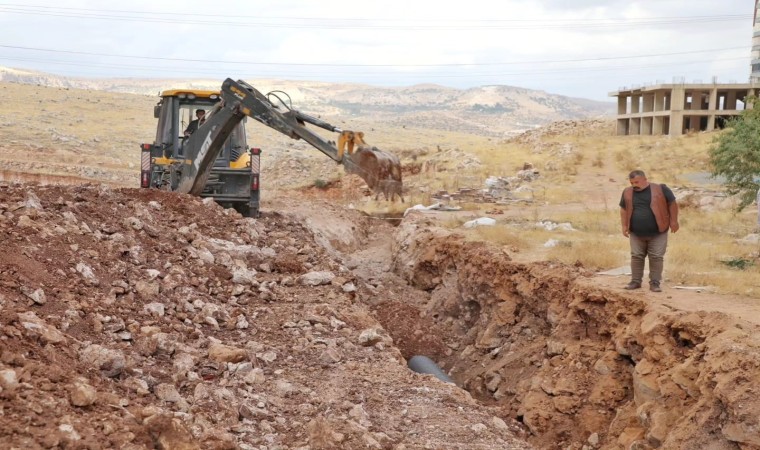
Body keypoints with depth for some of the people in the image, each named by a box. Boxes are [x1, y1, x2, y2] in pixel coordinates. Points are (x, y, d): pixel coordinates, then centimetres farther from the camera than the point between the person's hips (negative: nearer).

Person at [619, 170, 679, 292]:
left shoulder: (660, 189, -7)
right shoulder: (627, 192, 4)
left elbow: (672, 203, -1)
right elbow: (623, 209, 14)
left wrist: (673, 221, -2)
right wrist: (624, 226, 7)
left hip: (658, 233, -3)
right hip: (636, 233, 3)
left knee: (657, 257, -1)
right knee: (636, 256, 7)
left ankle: (655, 283, 6)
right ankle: (636, 281, 17)